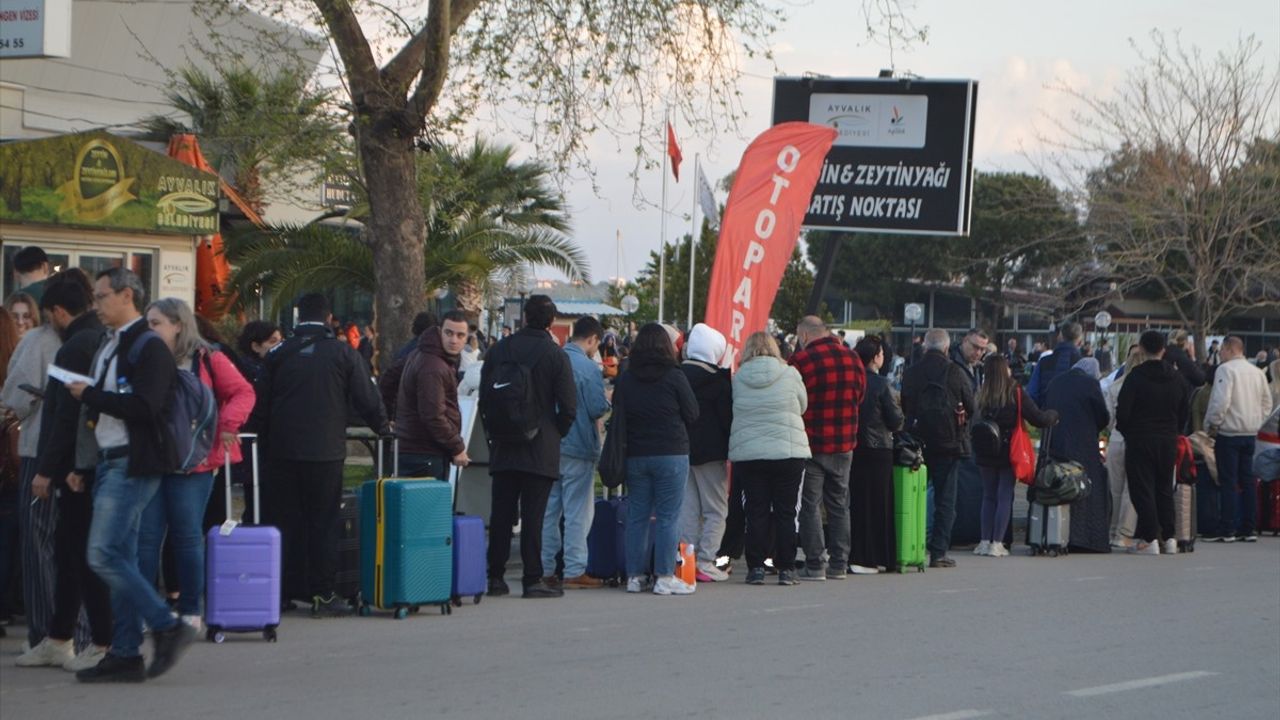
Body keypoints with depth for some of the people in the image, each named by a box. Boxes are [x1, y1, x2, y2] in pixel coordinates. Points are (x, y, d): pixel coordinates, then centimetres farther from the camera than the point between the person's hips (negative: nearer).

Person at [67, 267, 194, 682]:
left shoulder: (149, 348, -12)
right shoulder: (109, 347, 18)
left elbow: (144, 407, -23)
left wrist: (89, 395, -15)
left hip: (132, 465, -10)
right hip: (109, 462, 10)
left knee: (103, 555, -14)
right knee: (121, 559, 9)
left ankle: (168, 628, -6)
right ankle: (125, 655, 11)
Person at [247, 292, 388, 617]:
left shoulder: (279, 353, 4)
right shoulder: (343, 353, -1)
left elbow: (260, 405, 7)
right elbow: (366, 398, 2)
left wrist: (263, 438, 17)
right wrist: (383, 428, 19)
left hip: (282, 451, 2)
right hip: (325, 452, -2)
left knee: (284, 520, 8)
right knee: (322, 523, 2)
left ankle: (283, 591, 10)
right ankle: (322, 594, 1)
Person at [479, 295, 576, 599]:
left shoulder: (500, 349, 3)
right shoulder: (555, 355, -7)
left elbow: (484, 396, 8)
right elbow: (568, 406, -8)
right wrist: (555, 434, 9)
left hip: (503, 448, 3)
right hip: (540, 449, -3)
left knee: (500, 514, 8)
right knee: (533, 515, -2)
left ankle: (495, 577, 10)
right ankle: (532, 580, -2)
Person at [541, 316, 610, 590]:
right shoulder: (588, 367, -14)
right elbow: (598, 408, -18)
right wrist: (607, 405, 3)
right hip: (578, 447, -6)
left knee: (548, 509, 12)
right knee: (577, 511, 0)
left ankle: (546, 569, 15)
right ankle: (574, 571, 1)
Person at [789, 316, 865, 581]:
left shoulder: (801, 360, -14)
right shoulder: (852, 358, 3)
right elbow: (860, 394, 13)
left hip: (811, 443, -5)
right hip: (844, 443, 5)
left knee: (810, 504, 2)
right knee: (839, 504, 13)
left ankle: (815, 564, -2)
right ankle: (839, 564, 15)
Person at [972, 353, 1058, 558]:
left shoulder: (981, 395, -5)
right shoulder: (1016, 393, -11)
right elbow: (1038, 418, -8)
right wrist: (1054, 415, 12)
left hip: (985, 455, 2)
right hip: (1008, 452, -2)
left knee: (988, 496, 14)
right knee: (1005, 496, 4)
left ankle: (985, 541, 10)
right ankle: (997, 543, 0)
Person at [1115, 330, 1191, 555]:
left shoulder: (1136, 376, -11)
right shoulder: (1177, 378, 5)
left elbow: (1123, 409, -13)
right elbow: (1185, 412, 11)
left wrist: (1125, 431, 4)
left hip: (1140, 440, -5)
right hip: (1168, 441, 5)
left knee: (1142, 488, -1)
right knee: (1164, 488, 15)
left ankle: (1149, 539, -7)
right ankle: (1169, 537, 14)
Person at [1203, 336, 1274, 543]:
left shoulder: (1226, 369, -12)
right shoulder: (1257, 372, 9)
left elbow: (1220, 401, -20)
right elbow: (1266, 403, 13)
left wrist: (1212, 425, -8)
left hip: (1229, 433, -6)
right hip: (1251, 433, 6)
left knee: (1228, 481, -3)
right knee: (1248, 480, 10)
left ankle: (1226, 530, -3)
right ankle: (1250, 528, 11)